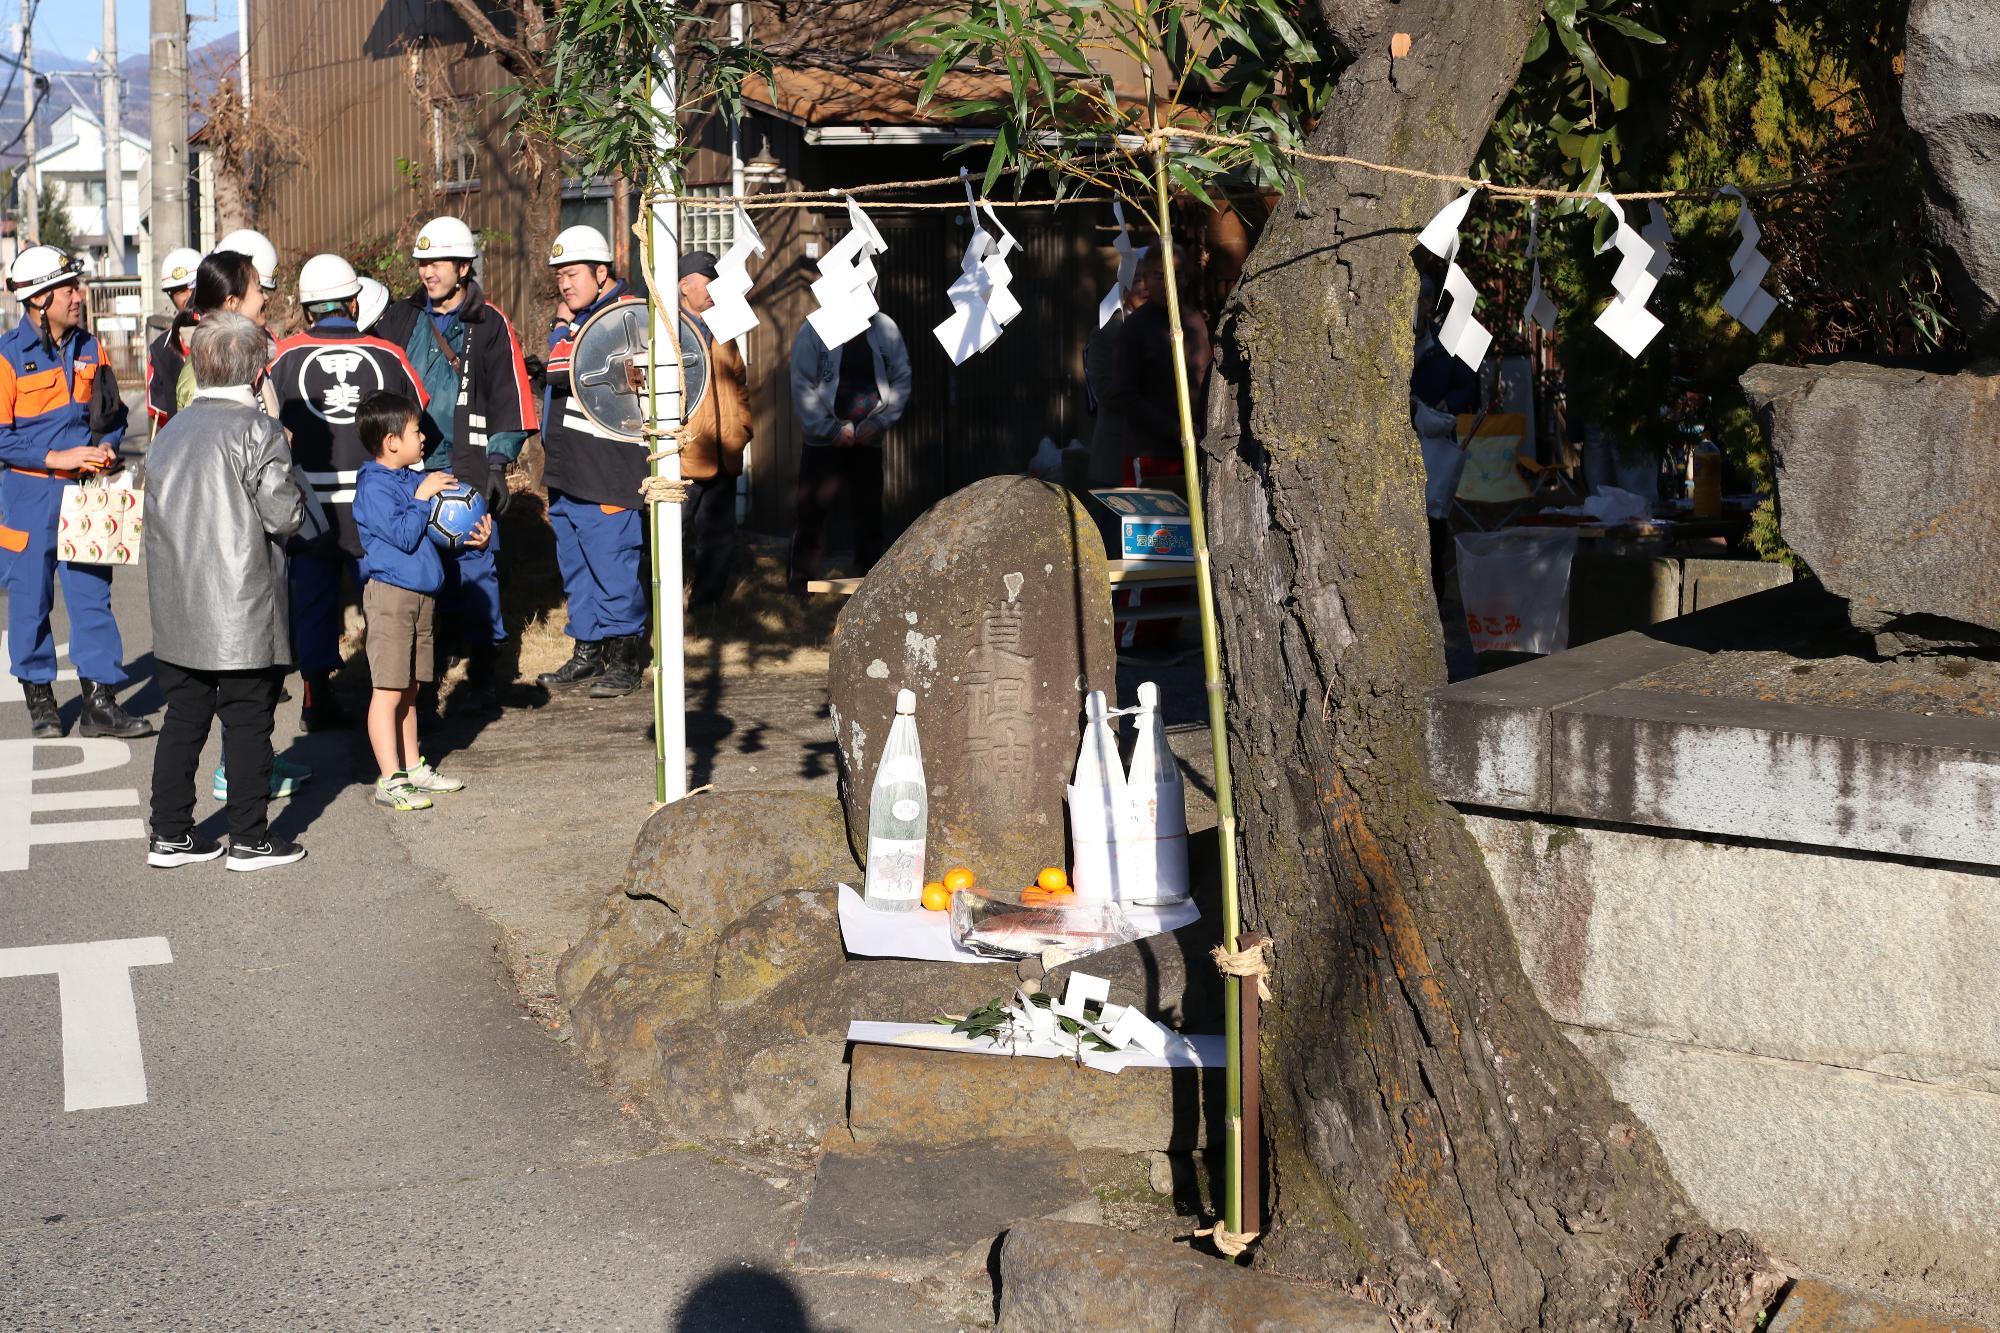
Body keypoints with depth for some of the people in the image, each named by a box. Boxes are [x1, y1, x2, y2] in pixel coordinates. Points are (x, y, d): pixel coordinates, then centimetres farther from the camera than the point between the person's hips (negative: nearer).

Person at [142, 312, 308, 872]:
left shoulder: (171, 432, 8)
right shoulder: (257, 430, -12)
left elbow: (159, 514, 11)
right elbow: (285, 515, -13)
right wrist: (296, 498, 7)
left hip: (176, 610, 6)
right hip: (243, 614, -6)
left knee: (183, 719, 13)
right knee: (248, 722, 4)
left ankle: (170, 835, 17)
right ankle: (250, 839, 9)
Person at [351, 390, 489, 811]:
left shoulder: (414, 478, 12)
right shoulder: (374, 487, -13)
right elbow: (403, 535, -22)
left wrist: (473, 536, 4)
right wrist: (422, 497, -16)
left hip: (421, 594, 9)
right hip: (390, 593, -9)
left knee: (409, 689, 16)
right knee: (389, 690, -7)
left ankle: (413, 768, 24)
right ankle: (390, 781, -6)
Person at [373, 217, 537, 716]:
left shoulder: (490, 324, 3)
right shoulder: (397, 319, 13)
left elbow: (510, 399, 2)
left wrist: (498, 465, -5)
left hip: (464, 469, -4)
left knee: (472, 568, -5)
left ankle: (484, 670, 4)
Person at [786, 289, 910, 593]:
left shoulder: (886, 329, -1)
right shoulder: (814, 330, -8)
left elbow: (902, 381, 3)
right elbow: (802, 386, -9)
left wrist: (880, 421, -8)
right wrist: (831, 429, -13)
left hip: (869, 439, 3)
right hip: (824, 439, -3)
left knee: (869, 511, 9)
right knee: (812, 510, -3)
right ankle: (803, 577, 5)